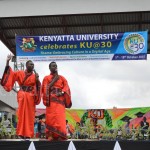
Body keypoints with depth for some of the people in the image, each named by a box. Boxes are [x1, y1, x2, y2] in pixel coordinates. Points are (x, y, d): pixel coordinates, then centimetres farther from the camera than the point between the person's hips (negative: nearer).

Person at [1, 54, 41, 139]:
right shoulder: (20, 73, 7)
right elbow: (10, 73, 0)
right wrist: (8, 62, -8)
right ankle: (21, 133, -5)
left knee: (29, 115, 0)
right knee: (22, 114, -6)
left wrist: (37, 80, -15)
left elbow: (38, 87, 3)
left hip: (31, 97, 1)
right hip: (22, 96, -1)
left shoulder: (35, 76, 9)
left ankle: (28, 134, 3)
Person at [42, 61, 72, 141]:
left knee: (60, 117, -9)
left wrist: (62, 92, -9)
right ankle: (50, 135, -13)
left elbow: (66, 87, 8)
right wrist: (54, 80, -4)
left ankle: (60, 135, -11)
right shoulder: (47, 78, 15)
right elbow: (46, 88, 1)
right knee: (51, 116, -10)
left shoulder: (62, 78, 21)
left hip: (60, 99, 2)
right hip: (51, 99, -2)